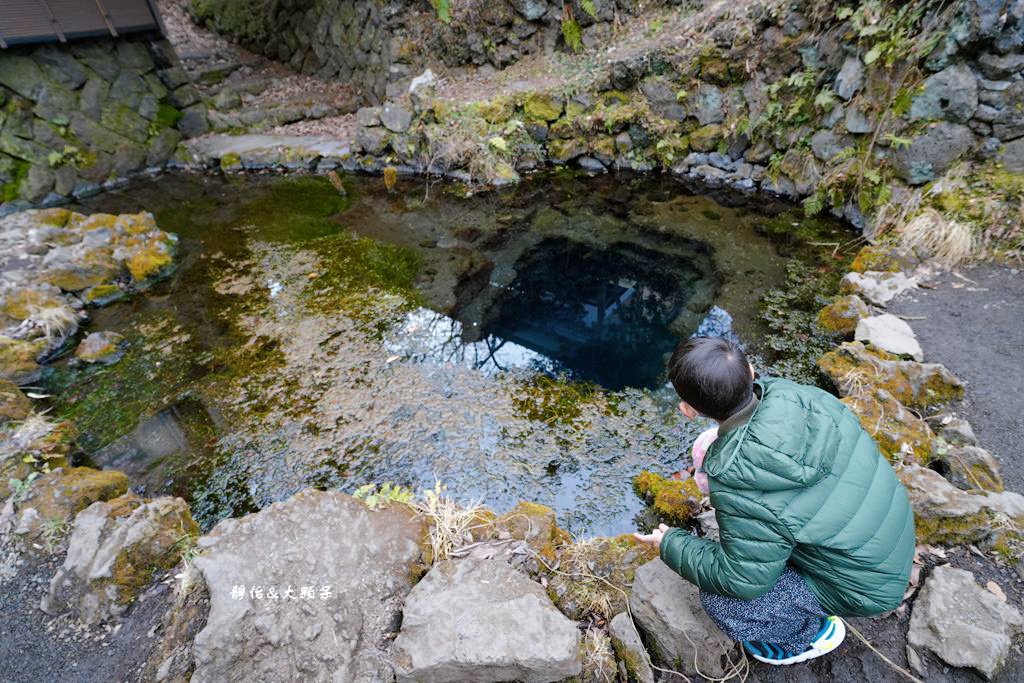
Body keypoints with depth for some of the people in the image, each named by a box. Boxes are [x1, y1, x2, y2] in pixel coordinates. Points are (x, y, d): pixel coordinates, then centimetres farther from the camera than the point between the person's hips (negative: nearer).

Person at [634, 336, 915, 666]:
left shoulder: (743, 492, -36)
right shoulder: (796, 393, -20)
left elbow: (743, 581, -22)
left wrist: (671, 545, -9)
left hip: (863, 589, -7)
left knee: (719, 600, -7)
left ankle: (814, 633, 17)